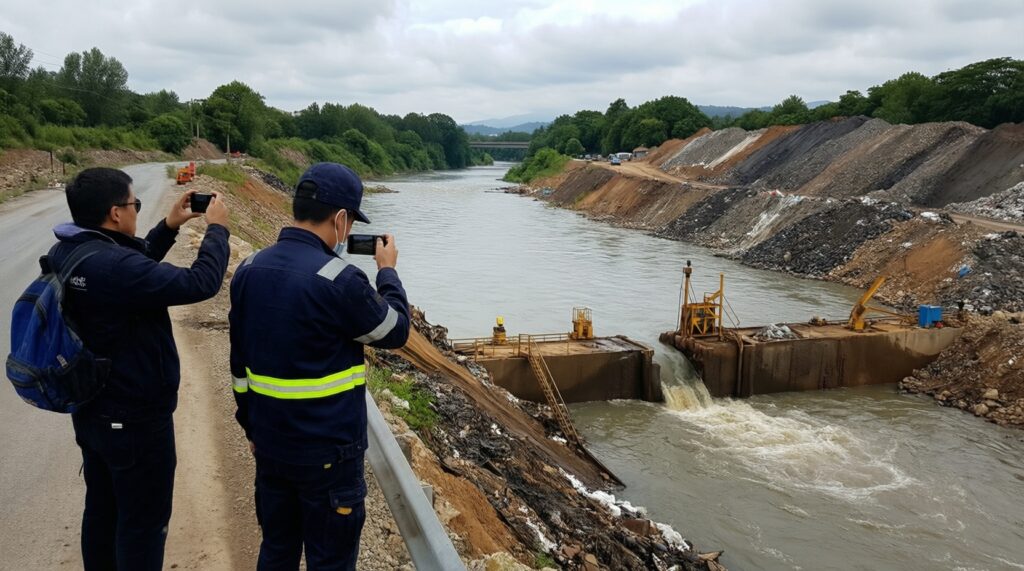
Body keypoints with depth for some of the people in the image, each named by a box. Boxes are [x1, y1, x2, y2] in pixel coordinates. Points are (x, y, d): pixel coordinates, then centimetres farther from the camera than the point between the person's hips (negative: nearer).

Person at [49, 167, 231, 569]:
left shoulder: (64, 254, -1)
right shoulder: (113, 266, -30)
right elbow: (201, 282, -27)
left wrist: (168, 227, 9)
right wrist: (217, 227, -13)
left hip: (90, 411, 9)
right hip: (135, 419, -9)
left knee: (102, 510, 23)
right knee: (143, 521, 8)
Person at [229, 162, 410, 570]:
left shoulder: (249, 270, 1)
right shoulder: (339, 280, -22)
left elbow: (240, 361, 9)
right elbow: (395, 332, -7)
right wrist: (388, 271, 8)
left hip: (270, 445, 7)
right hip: (328, 453, -7)